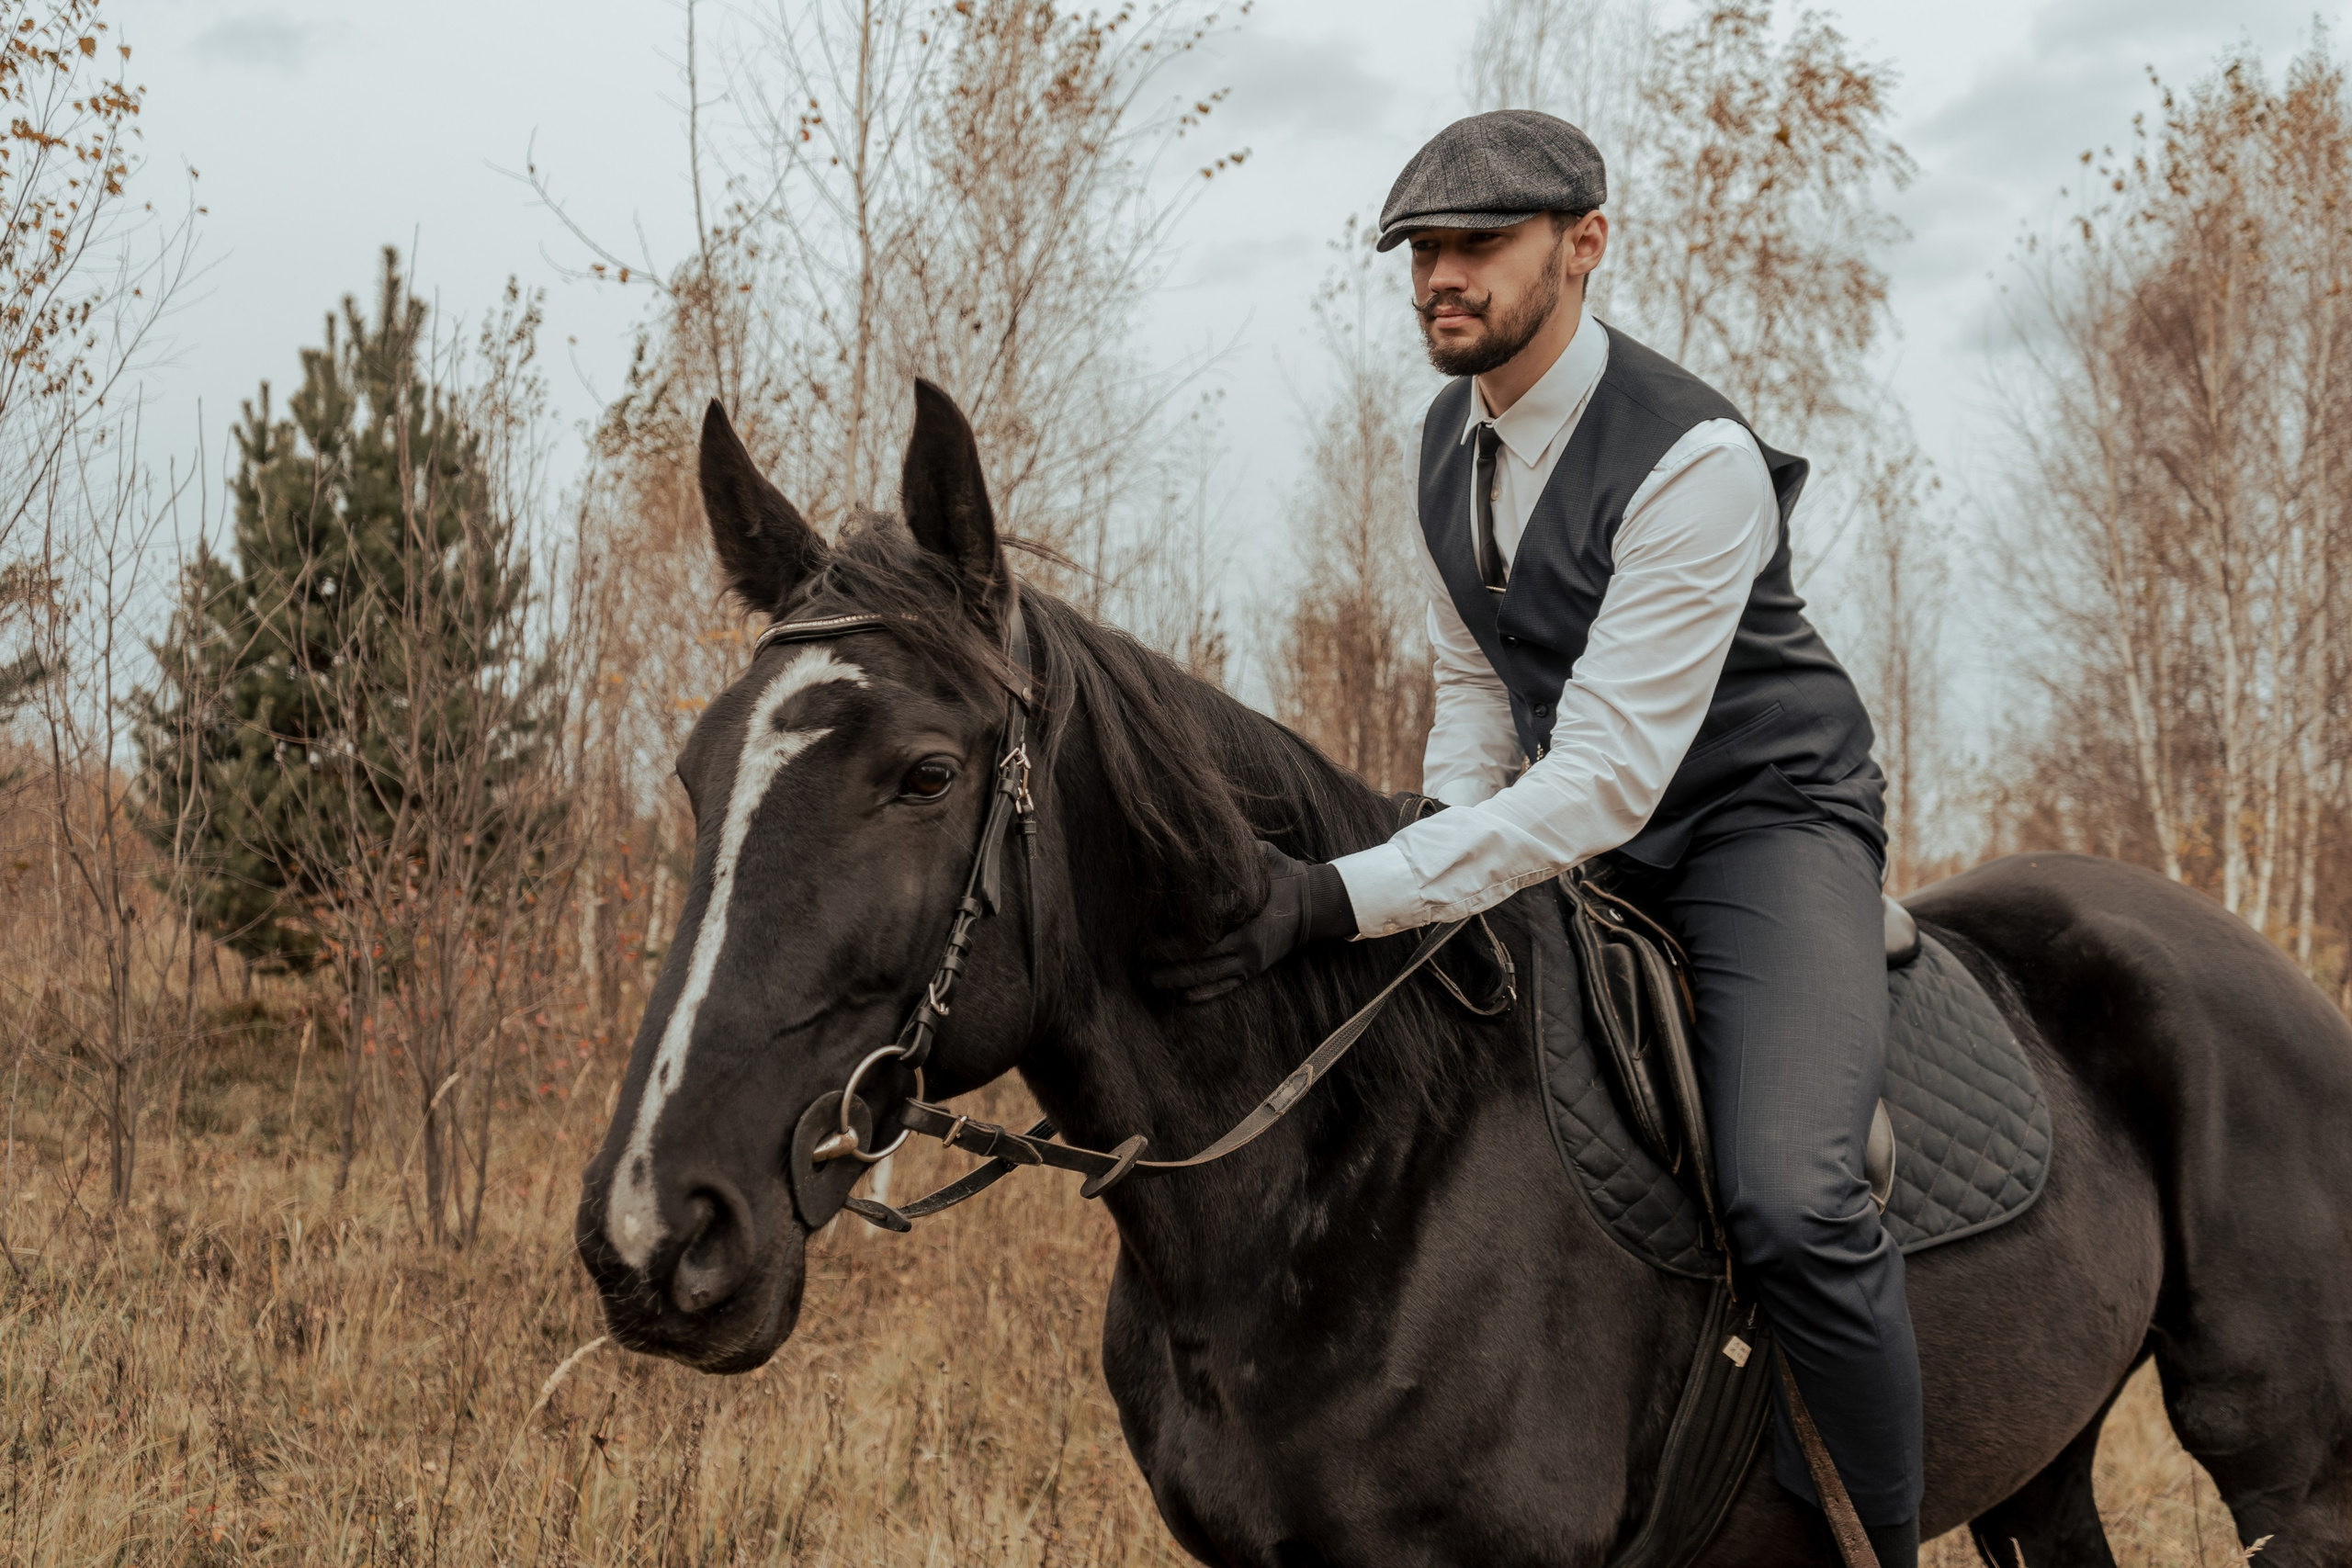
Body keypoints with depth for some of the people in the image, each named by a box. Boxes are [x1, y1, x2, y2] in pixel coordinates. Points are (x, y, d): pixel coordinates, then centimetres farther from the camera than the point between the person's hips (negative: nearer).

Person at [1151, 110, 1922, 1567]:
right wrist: (1445, 847, -4)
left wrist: (1348, 898, -37)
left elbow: (1606, 778, -31)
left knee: (1791, 1201, -30)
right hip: (1582, 842, 8)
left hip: (1762, 828, -8)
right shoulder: (1452, 443, 1)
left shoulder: (1693, 458, -26)